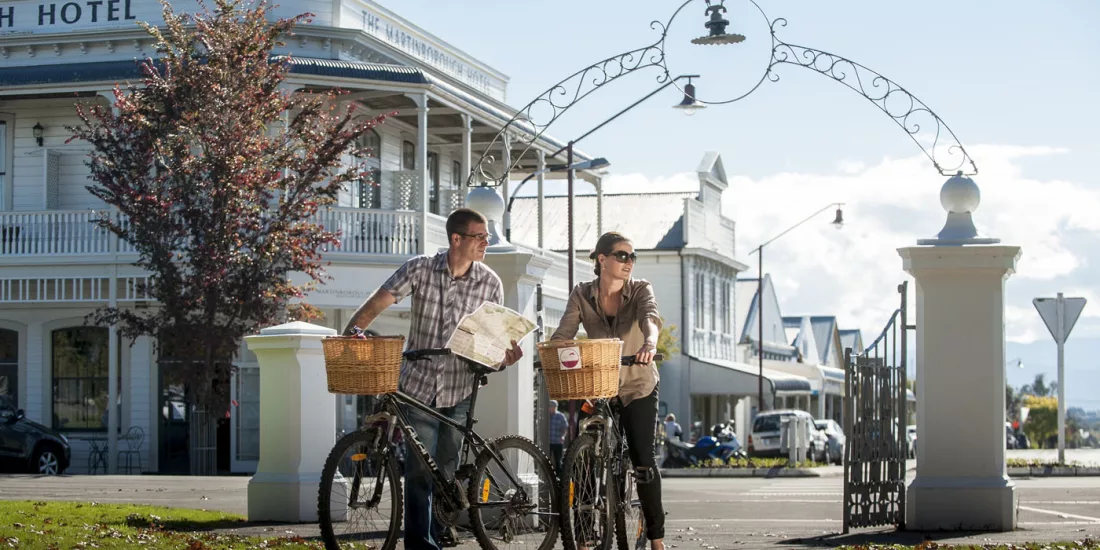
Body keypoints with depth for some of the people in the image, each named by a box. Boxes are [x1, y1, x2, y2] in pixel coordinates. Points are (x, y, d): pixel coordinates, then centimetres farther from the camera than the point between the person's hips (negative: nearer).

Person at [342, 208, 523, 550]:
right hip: (419, 383, -2)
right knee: (419, 468, -5)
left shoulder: (490, 283, -2)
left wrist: (504, 356, -18)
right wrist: (352, 330, -30)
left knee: (447, 469, 10)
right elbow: (377, 303, -12)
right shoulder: (420, 270, -8)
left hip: (459, 390, 2)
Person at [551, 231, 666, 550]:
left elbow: (650, 316, -29)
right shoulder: (582, 295, -4)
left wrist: (650, 342, -51)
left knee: (643, 461, -7)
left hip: (638, 388, -1)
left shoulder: (640, 290, -7)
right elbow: (564, 332, -15)